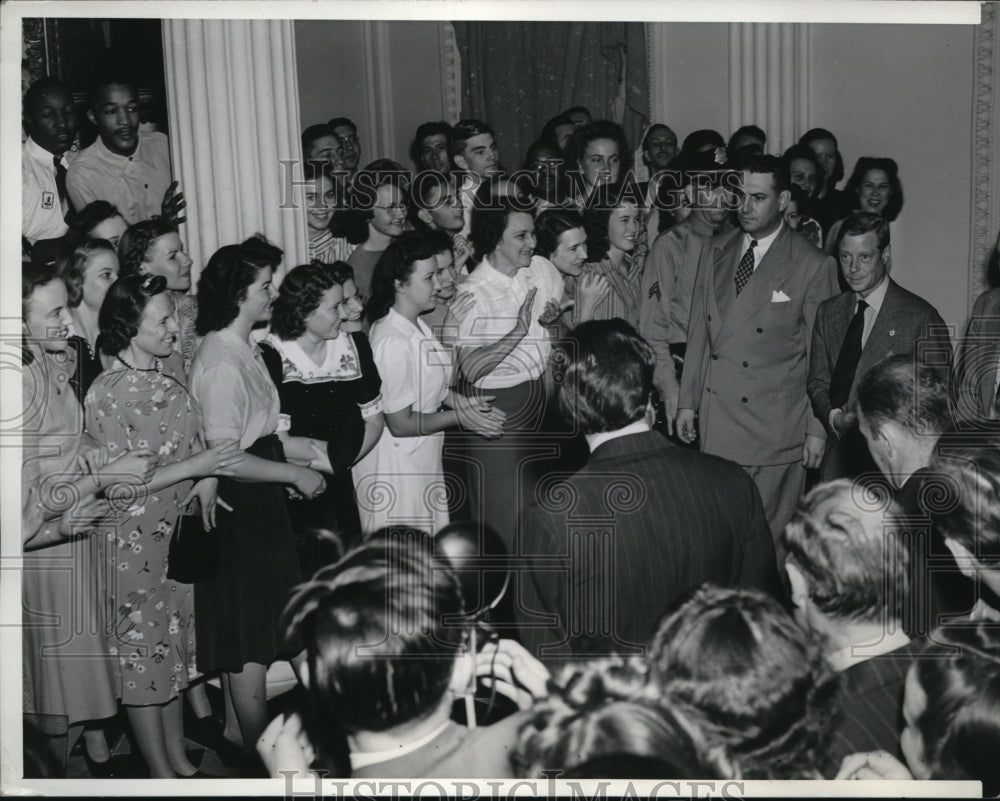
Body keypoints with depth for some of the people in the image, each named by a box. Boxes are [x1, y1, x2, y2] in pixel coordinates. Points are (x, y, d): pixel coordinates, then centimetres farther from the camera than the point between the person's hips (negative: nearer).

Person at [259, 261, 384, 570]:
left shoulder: (353, 346, 4)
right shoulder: (270, 357, -13)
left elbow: (374, 419, 6)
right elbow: (276, 443, -19)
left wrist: (336, 461, -8)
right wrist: (334, 452, -8)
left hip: (339, 489, 5)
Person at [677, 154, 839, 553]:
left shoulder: (813, 266, -4)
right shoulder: (714, 251, 11)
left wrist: (817, 429, -2)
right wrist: (687, 400, 12)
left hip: (775, 426, -4)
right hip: (715, 421, 4)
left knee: (770, 535, -1)